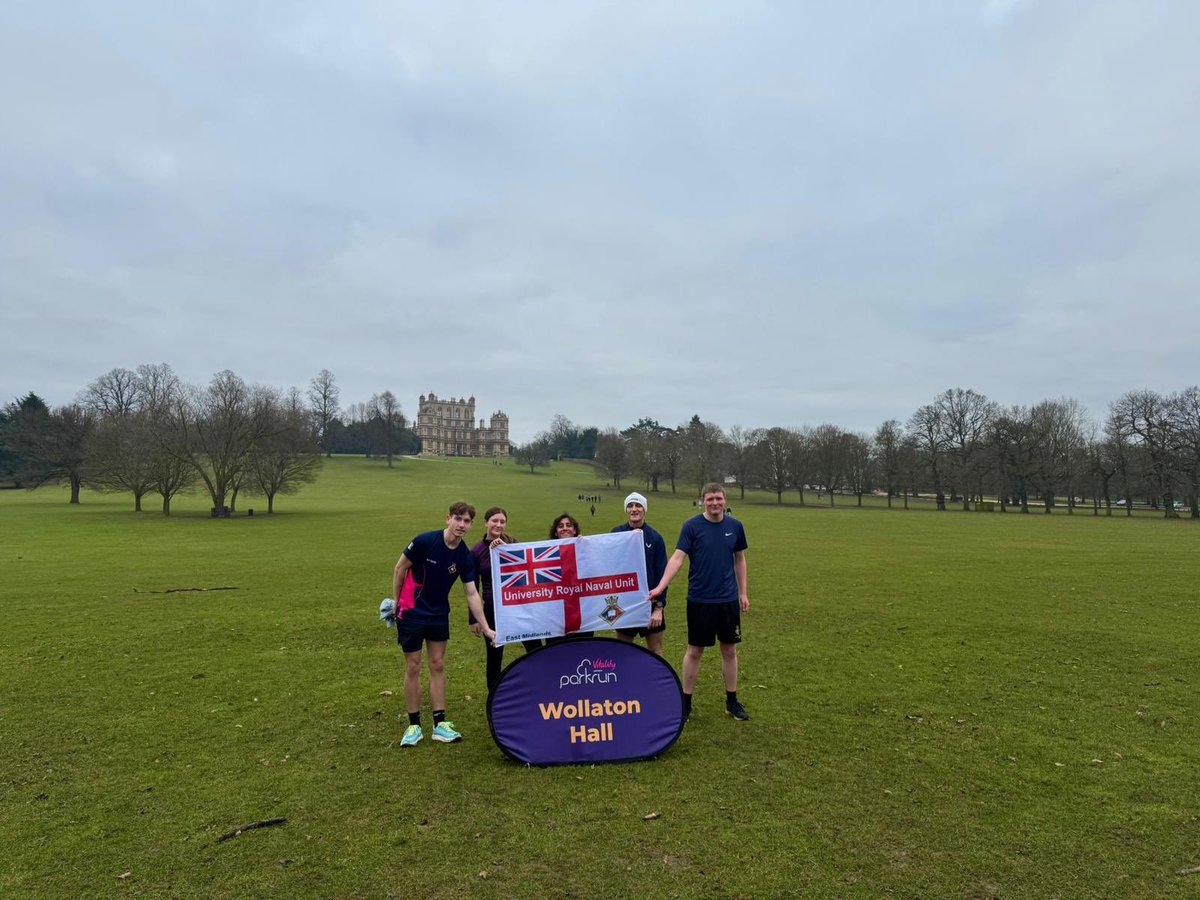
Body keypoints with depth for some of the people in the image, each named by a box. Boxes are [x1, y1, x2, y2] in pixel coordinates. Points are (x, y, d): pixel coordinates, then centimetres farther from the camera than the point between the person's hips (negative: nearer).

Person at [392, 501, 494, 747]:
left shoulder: (465, 557, -8)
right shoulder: (424, 541, -21)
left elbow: (472, 594, -5)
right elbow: (399, 569, -8)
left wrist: (486, 628, -8)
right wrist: (396, 602, -2)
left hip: (439, 615, 4)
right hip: (411, 614, -4)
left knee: (438, 665, 6)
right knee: (413, 667, 2)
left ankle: (440, 724, 14)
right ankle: (414, 725, 15)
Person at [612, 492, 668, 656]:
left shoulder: (655, 538, -4)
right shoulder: (617, 534, 0)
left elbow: (661, 574, -5)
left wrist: (659, 606, -10)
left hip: (650, 603, -2)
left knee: (656, 649, 7)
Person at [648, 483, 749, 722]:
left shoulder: (735, 526, 2)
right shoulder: (691, 526, -9)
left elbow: (739, 559, 12)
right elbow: (677, 557, -15)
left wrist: (743, 592, 11)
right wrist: (660, 587, -26)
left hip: (729, 599, 3)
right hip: (699, 600, -3)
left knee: (729, 650, 12)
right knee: (694, 651, 6)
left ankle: (732, 701, 27)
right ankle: (686, 703, 21)